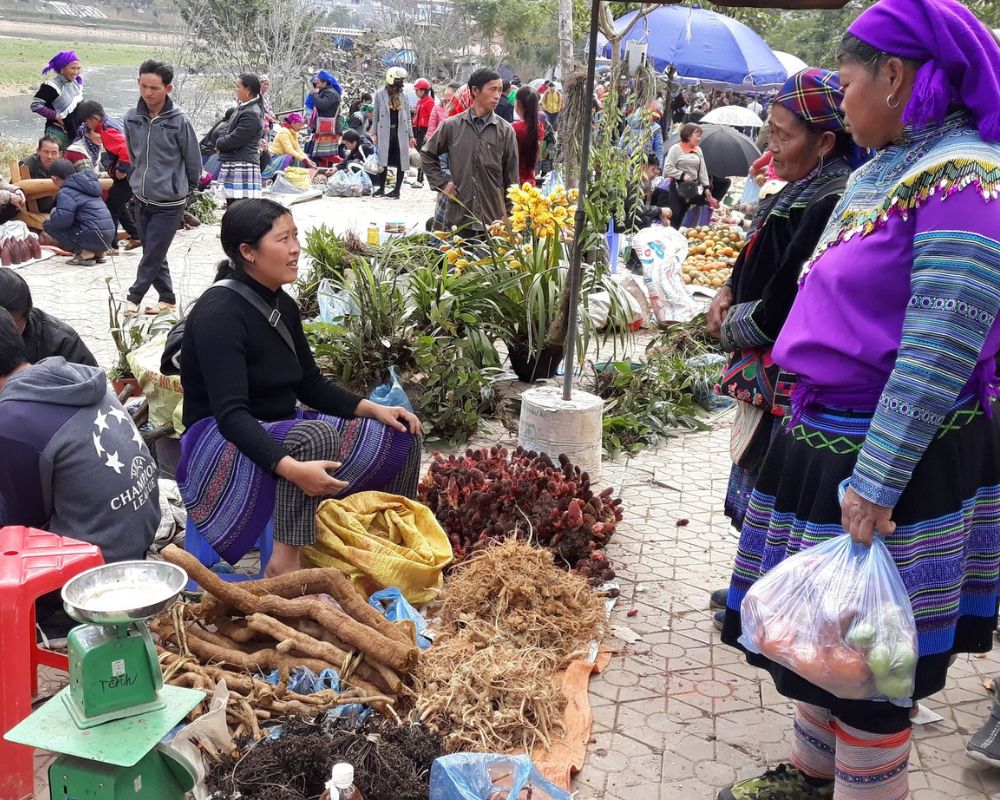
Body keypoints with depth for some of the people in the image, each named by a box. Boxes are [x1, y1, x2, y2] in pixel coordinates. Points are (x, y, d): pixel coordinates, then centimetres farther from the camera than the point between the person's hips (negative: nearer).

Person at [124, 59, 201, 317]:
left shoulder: (179, 121, -15)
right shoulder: (132, 118, -2)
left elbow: (193, 161, -5)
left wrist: (185, 188, 6)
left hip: (169, 203, -5)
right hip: (142, 199, 5)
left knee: (153, 254, -3)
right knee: (153, 253, 12)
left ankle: (134, 297, 11)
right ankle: (167, 298, 24)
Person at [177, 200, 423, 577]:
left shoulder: (283, 305, 5)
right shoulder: (219, 313, -21)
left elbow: (312, 386, 11)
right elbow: (231, 414, -30)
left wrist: (373, 408, -5)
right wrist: (290, 468, -44)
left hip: (281, 432, 9)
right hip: (222, 444, -8)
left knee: (399, 437, -2)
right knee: (315, 437, -38)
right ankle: (285, 564, -31)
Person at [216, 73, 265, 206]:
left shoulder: (251, 115, -17)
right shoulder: (242, 107, 15)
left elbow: (234, 140, -18)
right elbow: (228, 130, 22)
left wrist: (219, 143, 2)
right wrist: (222, 143, 1)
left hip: (243, 168, -10)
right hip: (233, 167, 10)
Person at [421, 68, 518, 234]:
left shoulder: (505, 130, 1)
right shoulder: (451, 126, 2)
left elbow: (511, 178, 4)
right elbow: (427, 154, 16)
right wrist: (441, 183, 5)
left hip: (494, 220, 0)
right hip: (458, 217, 1)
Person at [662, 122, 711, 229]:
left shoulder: (698, 150, 12)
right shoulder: (676, 148, -6)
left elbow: (703, 170, 12)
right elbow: (667, 168, -13)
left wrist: (706, 187, 4)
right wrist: (683, 175, -20)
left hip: (693, 186, 5)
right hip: (678, 186, -5)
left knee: (682, 214, 8)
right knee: (675, 215, -7)